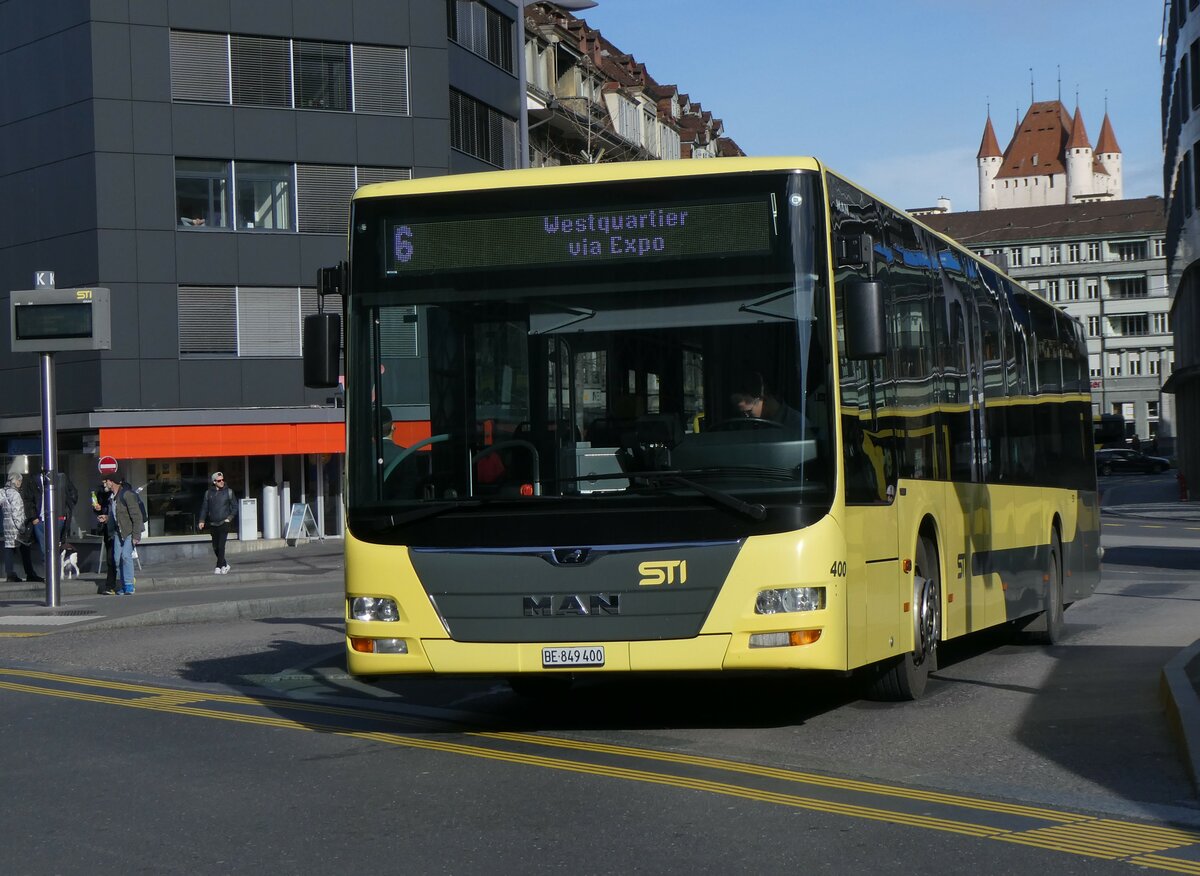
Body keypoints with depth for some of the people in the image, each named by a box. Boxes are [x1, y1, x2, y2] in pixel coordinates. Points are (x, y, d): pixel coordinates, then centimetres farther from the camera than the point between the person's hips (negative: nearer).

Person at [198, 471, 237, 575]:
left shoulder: (228, 492, 2)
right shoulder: (208, 493, 7)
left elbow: (235, 507, 6)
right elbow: (204, 508, 9)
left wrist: (229, 518, -5)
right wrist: (202, 520, -1)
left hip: (224, 523, -3)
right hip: (213, 524, 3)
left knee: (221, 546, -12)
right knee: (215, 547, 7)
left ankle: (219, 567, -8)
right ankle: (224, 565, 23)